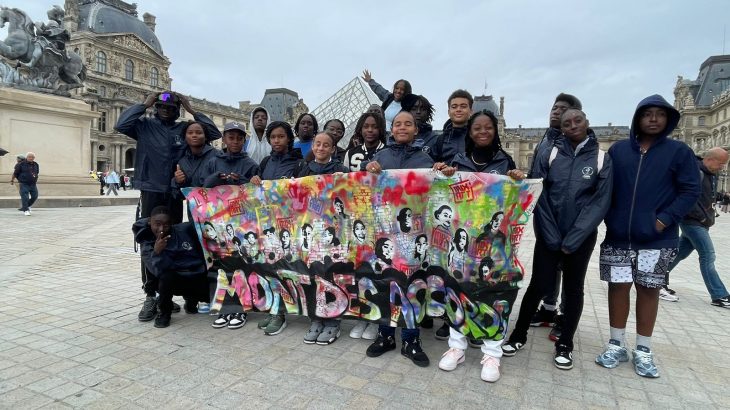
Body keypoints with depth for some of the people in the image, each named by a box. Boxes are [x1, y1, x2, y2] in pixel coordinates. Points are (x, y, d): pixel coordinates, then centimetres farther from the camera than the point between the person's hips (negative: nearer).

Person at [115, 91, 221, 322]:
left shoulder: (184, 129, 8)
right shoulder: (145, 125, 5)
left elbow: (214, 133, 1)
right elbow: (121, 125, -12)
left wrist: (191, 110, 1)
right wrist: (144, 104, -5)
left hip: (174, 194, 2)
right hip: (150, 192, -2)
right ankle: (150, 296, 4)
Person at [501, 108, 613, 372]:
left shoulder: (602, 159, -1)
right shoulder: (549, 155, 0)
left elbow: (600, 202, -7)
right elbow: (540, 197, -4)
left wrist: (571, 240, -12)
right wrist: (553, 237, -10)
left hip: (581, 238, 0)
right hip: (548, 236, 0)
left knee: (573, 288, 10)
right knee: (538, 284, 2)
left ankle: (565, 345, 25)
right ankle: (519, 335, 19)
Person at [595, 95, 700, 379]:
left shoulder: (679, 151, 2)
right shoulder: (618, 150, 6)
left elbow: (690, 190, -2)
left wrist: (664, 220, -13)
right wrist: (609, 218, -3)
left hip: (657, 239, -1)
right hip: (618, 237, 2)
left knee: (648, 290, 7)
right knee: (618, 286, 7)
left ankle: (643, 350, 20)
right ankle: (616, 344, 20)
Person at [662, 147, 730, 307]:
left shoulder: (712, 175, 11)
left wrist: (710, 216, 9)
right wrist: (703, 217, -16)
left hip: (702, 223, 9)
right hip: (693, 222, -9)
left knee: (680, 253, 13)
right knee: (708, 257, -5)